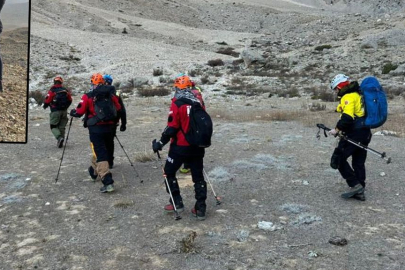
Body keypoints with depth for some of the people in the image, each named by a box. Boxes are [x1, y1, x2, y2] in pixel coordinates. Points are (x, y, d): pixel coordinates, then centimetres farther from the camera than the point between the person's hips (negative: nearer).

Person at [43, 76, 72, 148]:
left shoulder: (52, 90, -9)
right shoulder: (65, 90, 5)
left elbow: (47, 100, -10)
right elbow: (70, 100, 10)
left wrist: (45, 106, 12)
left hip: (55, 111, -4)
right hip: (64, 111, 4)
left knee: (53, 126, 6)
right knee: (62, 127, 13)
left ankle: (59, 137, -18)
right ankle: (60, 142, 15)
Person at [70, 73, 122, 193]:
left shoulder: (88, 97, -6)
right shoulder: (111, 96, 5)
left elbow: (79, 112, -6)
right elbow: (118, 110, 8)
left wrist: (72, 112, 16)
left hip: (96, 129, -5)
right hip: (110, 128, 5)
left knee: (100, 154, -5)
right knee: (101, 150, 23)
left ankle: (108, 182, -15)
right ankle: (94, 171, 45)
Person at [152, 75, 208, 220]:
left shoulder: (177, 104, -13)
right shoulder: (198, 102, 3)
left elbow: (172, 128, -16)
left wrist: (160, 143, -4)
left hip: (181, 147, -5)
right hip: (198, 146, 5)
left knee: (169, 172, 15)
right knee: (198, 176, 13)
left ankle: (177, 203, 16)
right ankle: (200, 208, 15)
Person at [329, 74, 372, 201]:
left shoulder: (348, 96, -13)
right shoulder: (358, 94, 17)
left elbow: (347, 117, -27)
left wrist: (337, 129, -19)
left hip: (354, 133, -10)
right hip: (365, 133, 10)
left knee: (338, 159, -4)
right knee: (359, 163, 14)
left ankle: (354, 185, -5)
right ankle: (360, 191, 19)